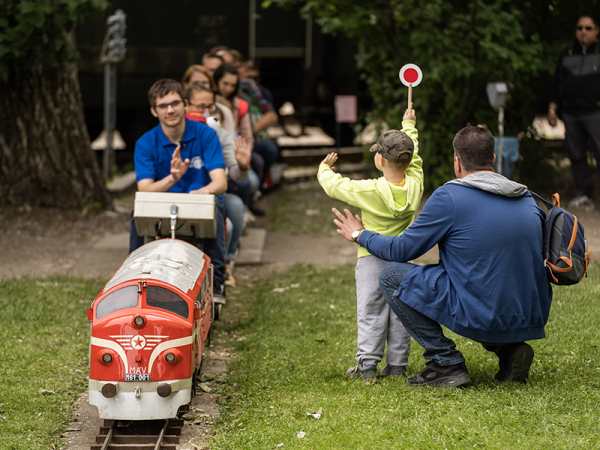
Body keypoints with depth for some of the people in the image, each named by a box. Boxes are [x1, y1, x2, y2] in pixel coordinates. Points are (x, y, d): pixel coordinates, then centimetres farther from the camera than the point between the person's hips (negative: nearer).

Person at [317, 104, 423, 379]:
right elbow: (414, 158, 15)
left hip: (371, 256, -4)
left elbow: (334, 186, -4)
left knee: (370, 311, -1)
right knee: (400, 310, 8)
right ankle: (397, 364, 9)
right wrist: (408, 126, 30)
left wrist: (325, 168, 19)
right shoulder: (414, 185, -5)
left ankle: (367, 364, -4)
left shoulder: (369, 191, -16)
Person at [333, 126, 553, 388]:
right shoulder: (528, 201, 9)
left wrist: (360, 235, 18)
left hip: (481, 318, -7)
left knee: (391, 276, 5)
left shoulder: (450, 196, -8)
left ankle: (446, 364, 0)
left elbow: (402, 250, 0)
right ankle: (509, 349, 14)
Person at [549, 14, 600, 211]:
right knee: (576, 156, 5)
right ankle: (582, 193, 12)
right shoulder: (567, 54, 15)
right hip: (571, 113, 4)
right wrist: (552, 108, 13)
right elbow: (557, 82, 19)